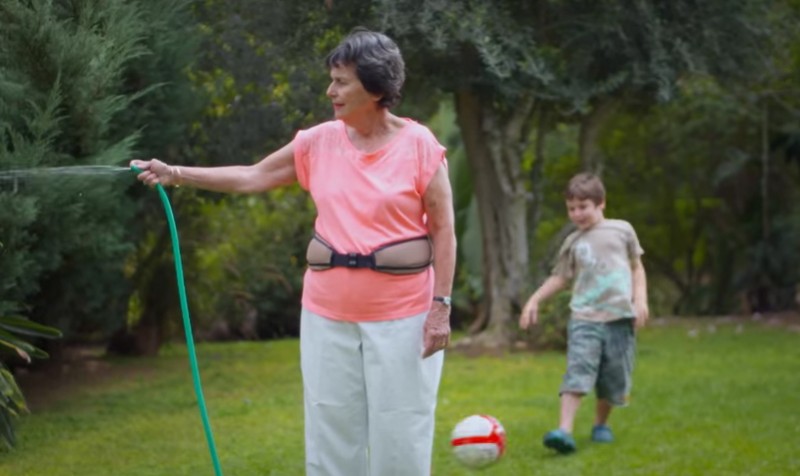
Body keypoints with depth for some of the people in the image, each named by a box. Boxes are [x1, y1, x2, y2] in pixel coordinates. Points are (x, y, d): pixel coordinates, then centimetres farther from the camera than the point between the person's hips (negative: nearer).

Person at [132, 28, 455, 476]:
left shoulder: (419, 145, -8)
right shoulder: (320, 142, 4)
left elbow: (443, 230, -6)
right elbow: (251, 177, 12)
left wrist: (441, 306, -11)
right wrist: (176, 174, 6)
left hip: (401, 316, -4)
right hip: (329, 316, 4)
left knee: (400, 436, 2)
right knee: (331, 433, 9)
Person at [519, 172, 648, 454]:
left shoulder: (622, 230, 9)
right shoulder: (573, 243, 12)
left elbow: (636, 267, 15)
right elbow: (560, 277, 19)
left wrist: (640, 298, 4)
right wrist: (534, 300, 10)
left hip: (620, 316, 0)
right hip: (584, 317, 0)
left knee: (614, 378, 5)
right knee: (577, 373, -17)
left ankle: (601, 424, 28)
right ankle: (564, 430, -26)